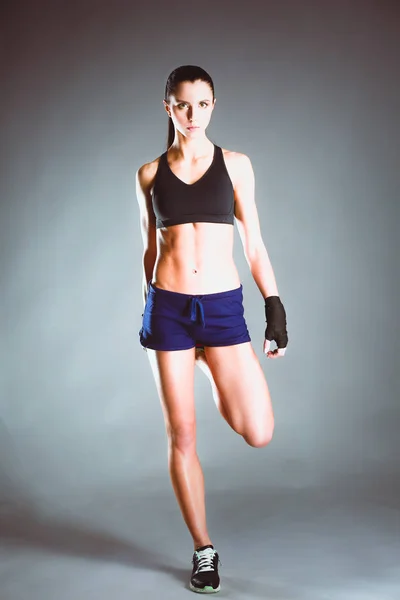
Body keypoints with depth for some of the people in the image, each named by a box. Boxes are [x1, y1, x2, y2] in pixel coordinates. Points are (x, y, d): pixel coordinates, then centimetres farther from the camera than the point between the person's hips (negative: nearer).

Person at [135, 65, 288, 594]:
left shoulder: (235, 165, 5)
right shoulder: (150, 174, 7)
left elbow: (253, 243, 5)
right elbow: (150, 250, 13)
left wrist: (274, 304, 1)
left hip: (223, 307, 0)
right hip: (168, 308, 1)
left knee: (258, 433, -9)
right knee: (182, 435, 3)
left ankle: (214, 382, 25)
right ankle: (204, 551, 20)